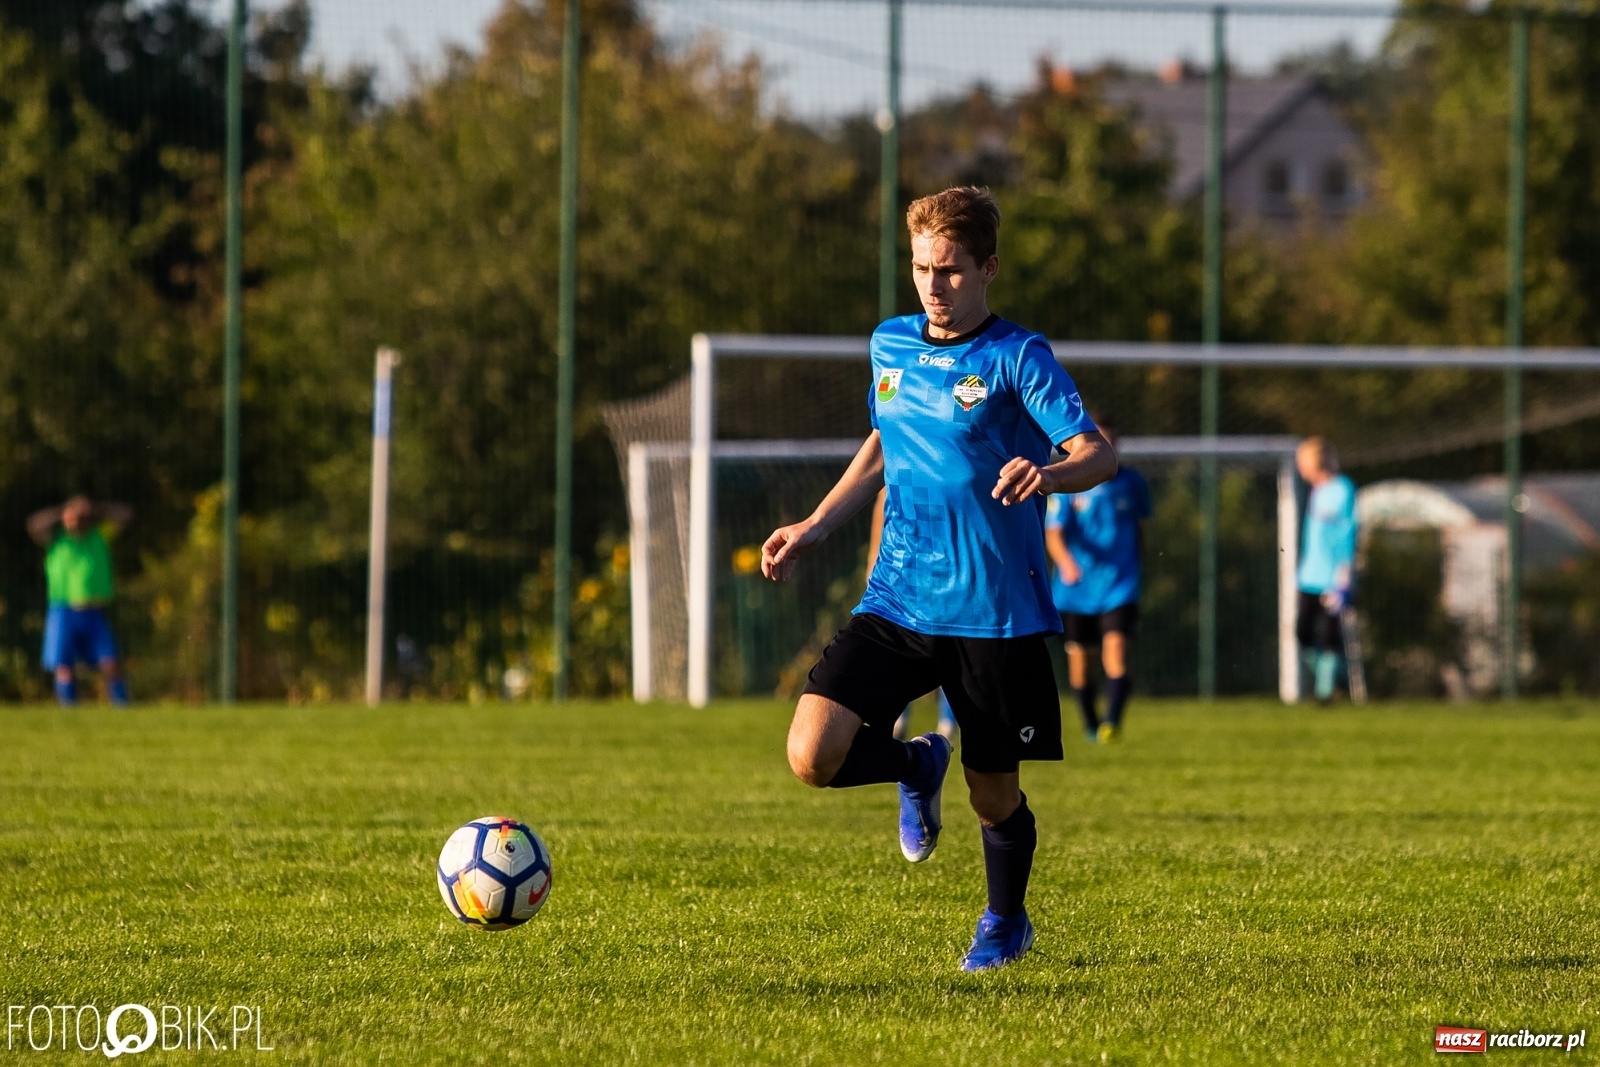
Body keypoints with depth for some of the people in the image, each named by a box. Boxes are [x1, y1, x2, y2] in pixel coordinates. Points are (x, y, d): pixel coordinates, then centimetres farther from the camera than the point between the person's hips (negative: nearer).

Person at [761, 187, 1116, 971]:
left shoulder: (1016, 359, -7)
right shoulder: (890, 346, 9)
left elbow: (1097, 453, -17)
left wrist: (1050, 474, -39)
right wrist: (815, 527, 19)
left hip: (996, 611, -4)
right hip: (896, 603, 4)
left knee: (993, 794, 6)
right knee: (812, 755, -16)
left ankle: (1006, 922, 37)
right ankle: (917, 768, 18)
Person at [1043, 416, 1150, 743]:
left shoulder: (1132, 483, 3)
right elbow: (1053, 533, -13)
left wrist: (1134, 565, 21)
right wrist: (1065, 561, -32)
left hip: (1119, 587, 0)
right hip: (1075, 589, 0)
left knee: (1116, 649, -19)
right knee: (1078, 655, 8)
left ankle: (1112, 722, -26)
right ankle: (1089, 724, 27)